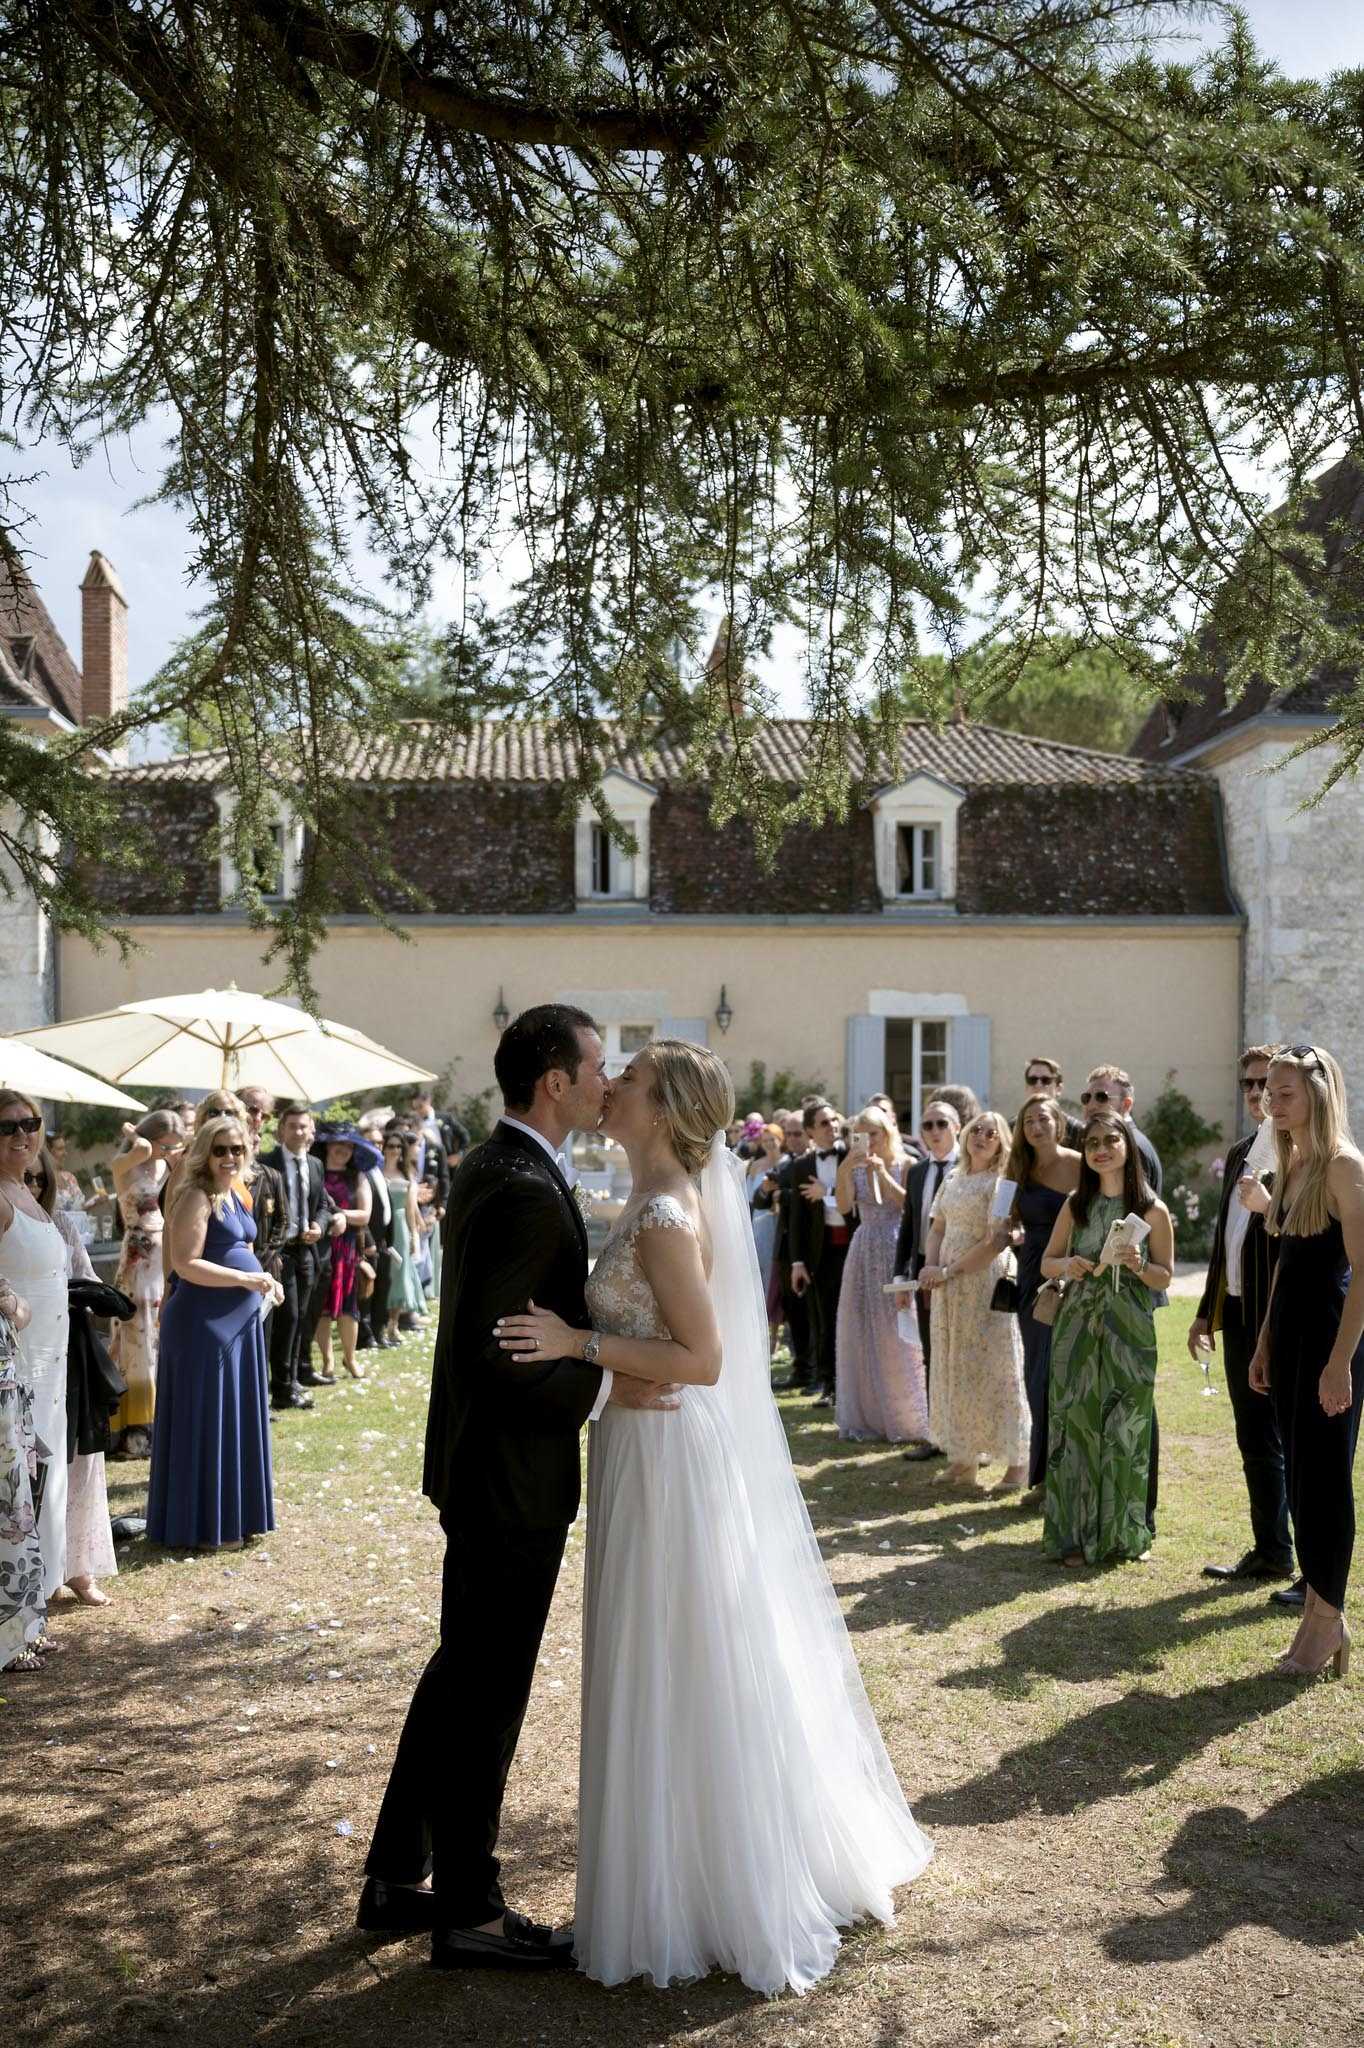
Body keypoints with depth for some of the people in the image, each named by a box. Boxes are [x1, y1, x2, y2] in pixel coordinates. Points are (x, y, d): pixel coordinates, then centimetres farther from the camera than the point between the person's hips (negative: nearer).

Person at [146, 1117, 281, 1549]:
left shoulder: (236, 1196, 13)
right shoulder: (196, 1197, -14)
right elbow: (186, 1264, -21)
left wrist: (264, 1280, 6)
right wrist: (247, 1279, -21)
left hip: (239, 1319, 9)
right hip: (203, 1323, -9)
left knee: (237, 1419, 15)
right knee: (203, 1423, -1)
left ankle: (232, 1515, 26)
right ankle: (194, 1526, 10)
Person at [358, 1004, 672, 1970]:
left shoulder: (487, 1169, 7)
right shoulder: (530, 1194, -24)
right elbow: (487, 1356, -29)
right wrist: (604, 1388, -23)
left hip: (478, 1464, 10)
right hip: (513, 1477, -10)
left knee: (461, 1671, 21)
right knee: (489, 1693, 5)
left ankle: (397, 1879, 34)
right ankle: (469, 1913, 22)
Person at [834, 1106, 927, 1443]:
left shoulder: (905, 1165, -2)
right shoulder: (856, 1168, 5)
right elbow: (844, 1204, -8)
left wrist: (883, 1173, -19)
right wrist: (845, 1170, -20)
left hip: (896, 1252, -3)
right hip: (865, 1253, 3)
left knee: (897, 1334, 1)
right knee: (862, 1335, 6)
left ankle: (905, 1417, 13)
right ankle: (866, 1416, 16)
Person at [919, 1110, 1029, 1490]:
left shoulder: (1001, 1183, -10)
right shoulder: (952, 1179, 11)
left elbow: (998, 1241, -18)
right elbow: (937, 1227, 14)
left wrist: (949, 1271, -16)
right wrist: (930, 1265, -4)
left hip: (985, 1283, -7)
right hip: (948, 1288, 7)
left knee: (993, 1367, -3)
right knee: (954, 1368, 11)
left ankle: (1016, 1462, 5)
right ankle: (964, 1455, 21)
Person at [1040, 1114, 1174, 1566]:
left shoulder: (1152, 1210, -1)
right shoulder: (1075, 1205, 6)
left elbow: (1165, 1278, 3)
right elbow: (1047, 1263, 12)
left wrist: (1138, 1265, -17)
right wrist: (1067, 1265, -10)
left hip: (1129, 1332, -2)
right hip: (1077, 1329, 2)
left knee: (1125, 1431, 2)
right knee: (1077, 1425, 2)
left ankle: (1123, 1534, 18)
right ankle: (1076, 1534, 12)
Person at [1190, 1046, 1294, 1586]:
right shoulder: (1240, 1154, 16)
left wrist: (1269, 1207, -30)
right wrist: (1206, 1312, 20)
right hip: (1238, 1316, 8)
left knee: (1275, 1442, -1)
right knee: (1254, 1442, 14)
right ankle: (1270, 1551, 23)